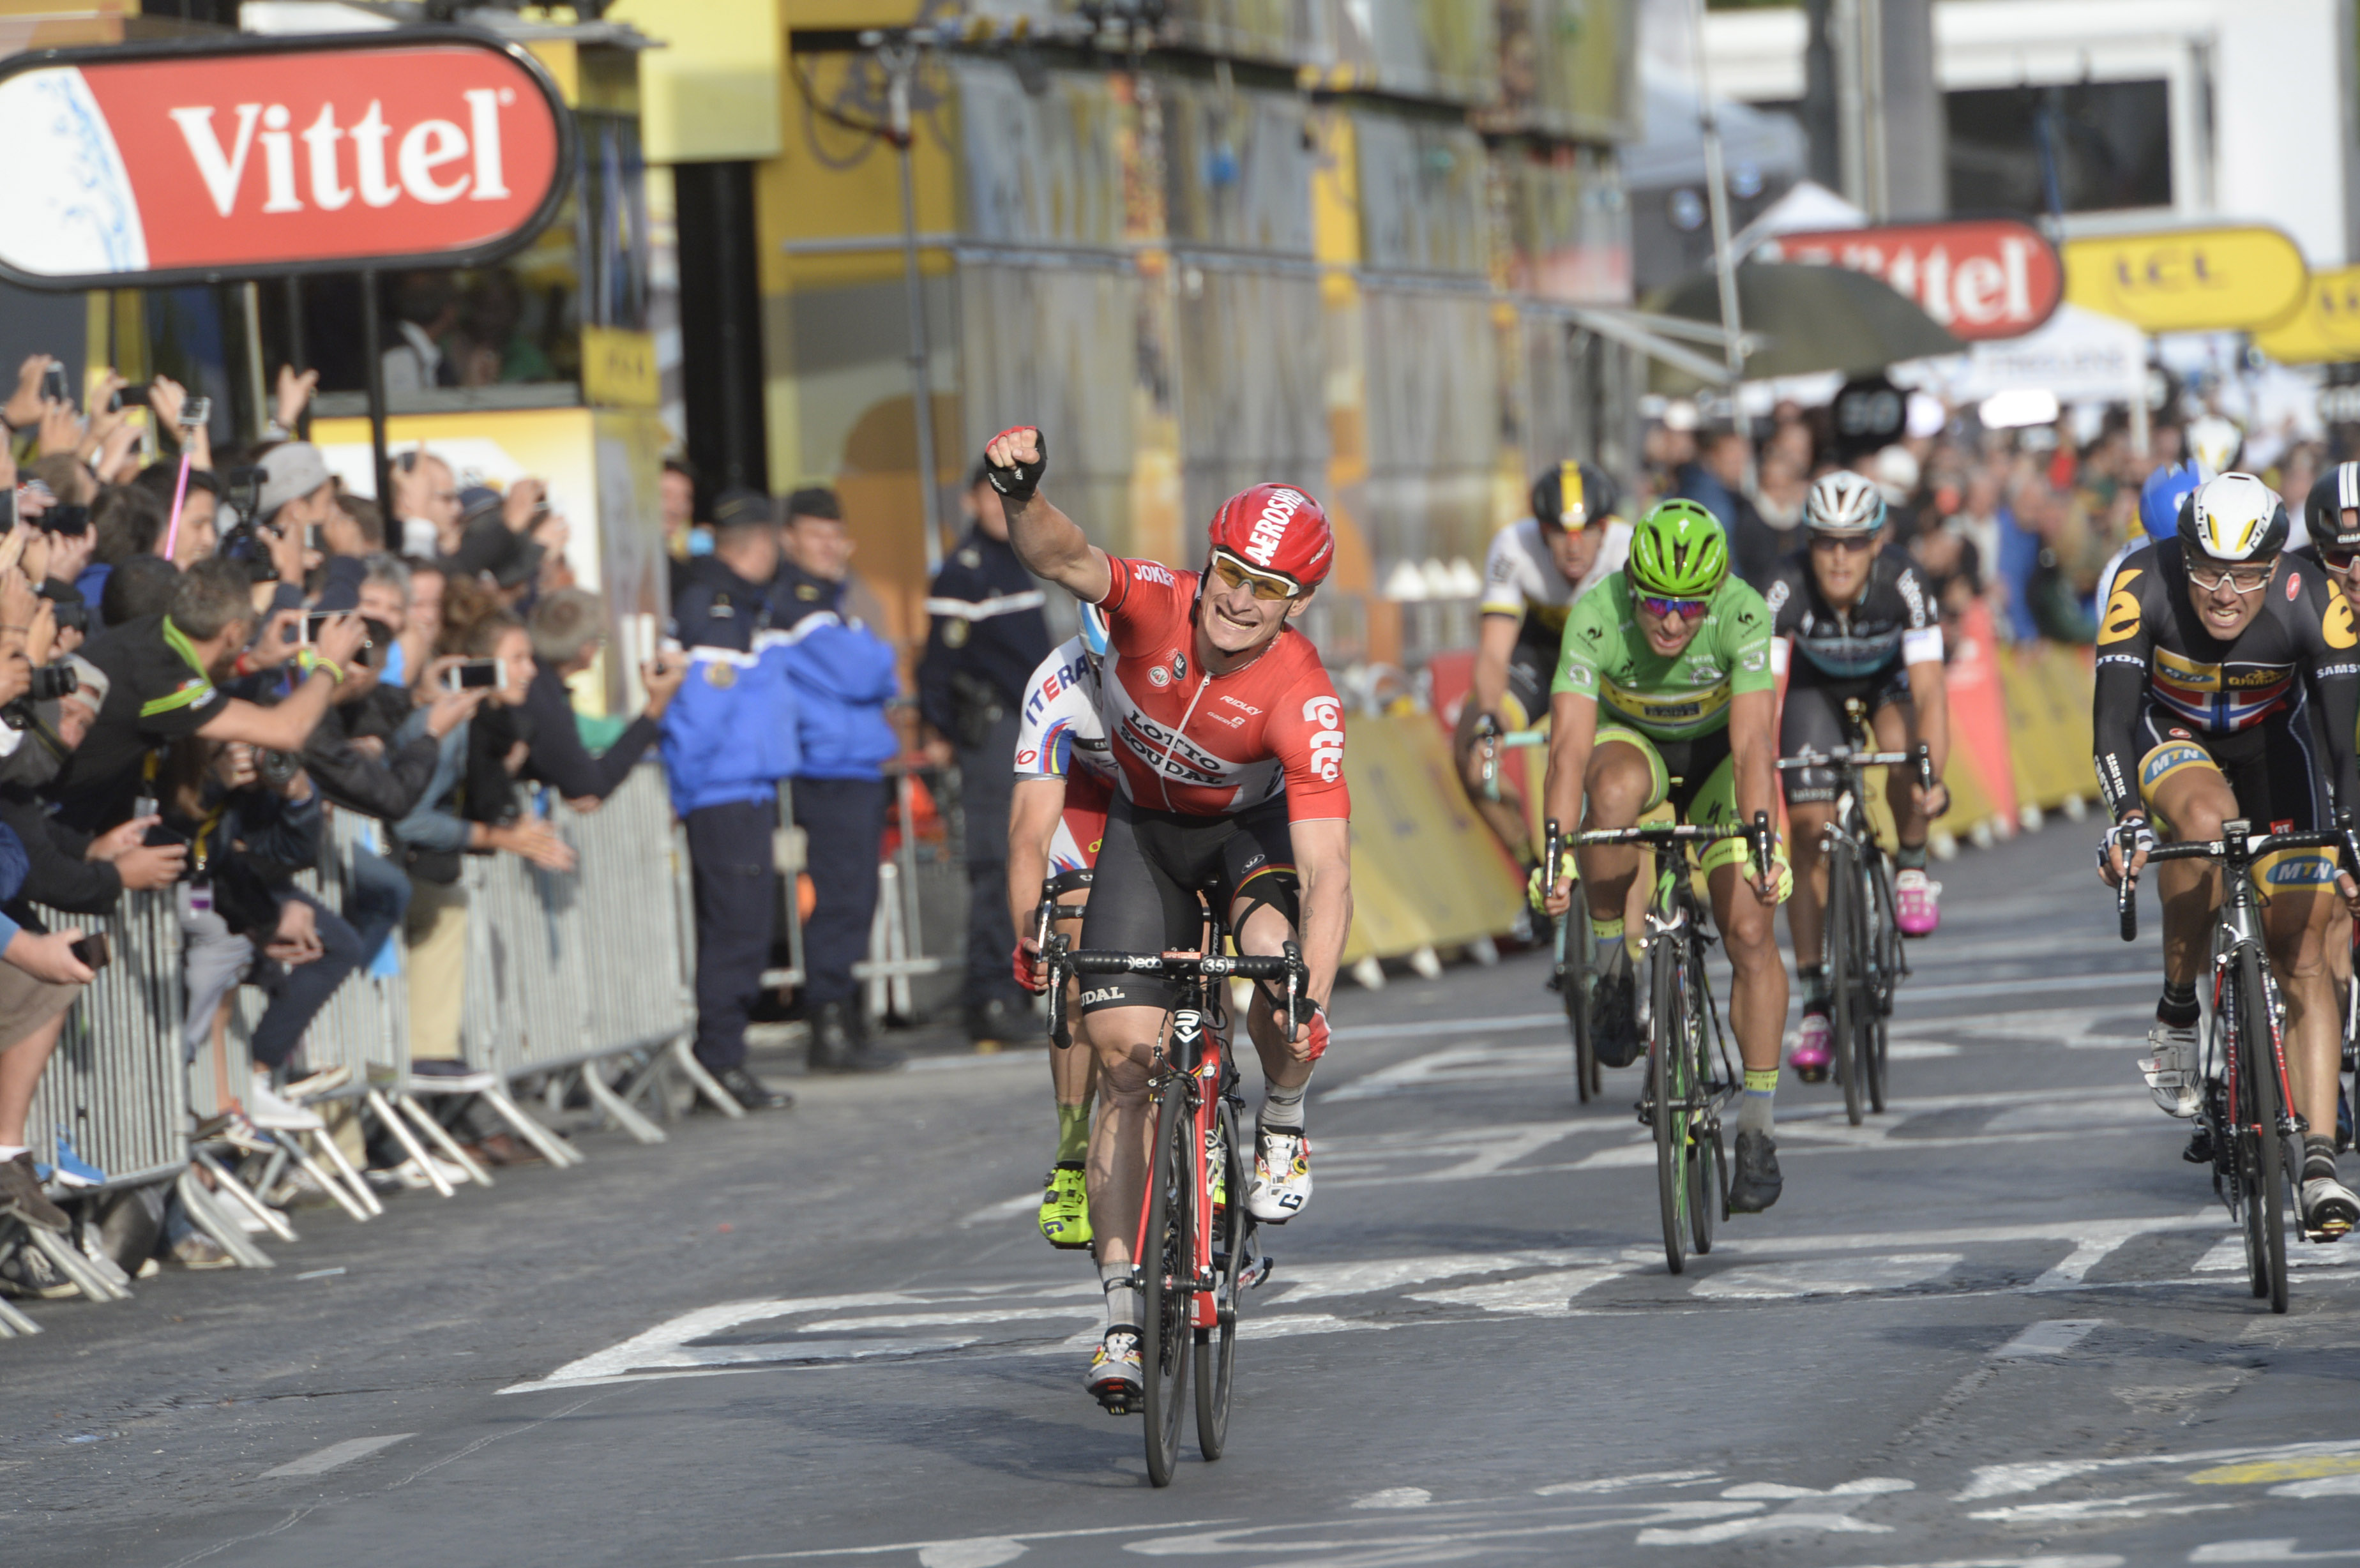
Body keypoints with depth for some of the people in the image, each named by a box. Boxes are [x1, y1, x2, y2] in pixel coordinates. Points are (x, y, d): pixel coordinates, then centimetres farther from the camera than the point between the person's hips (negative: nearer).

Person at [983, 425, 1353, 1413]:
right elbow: (1060, 559, -46)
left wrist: (1315, 1000, -51)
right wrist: (1021, 495, -68)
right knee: (1125, 1057, -6)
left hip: (1256, 828, -2)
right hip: (1146, 830, 2)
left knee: (1276, 955, -35)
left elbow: (1326, 870, -39)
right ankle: (1123, 1312, 1)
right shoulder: (1155, 606, -27)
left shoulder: (1303, 699, -33)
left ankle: (1284, 1126, -3)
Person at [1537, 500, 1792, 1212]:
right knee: (1615, 792, -38)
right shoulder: (1595, 617, -32)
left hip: (1716, 749, 0)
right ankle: (1611, 966, -15)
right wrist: (1556, 852, -51)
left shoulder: (1742, 615, -33)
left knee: (1752, 932, -15)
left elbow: (1751, 742, -39)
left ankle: (1757, 1125, -4)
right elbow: (1570, 744, -38)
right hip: (1633, 742, 0)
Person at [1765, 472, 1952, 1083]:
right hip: (1817, 686, 1)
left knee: (1902, 747, -34)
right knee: (1810, 832, -9)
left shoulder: (1901, 582, -36)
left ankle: (1912, 867, -4)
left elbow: (1928, 690, -40)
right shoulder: (1788, 587, -35)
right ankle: (1815, 1002, -1)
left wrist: (1933, 775, -53)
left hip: (1889, 677, -1)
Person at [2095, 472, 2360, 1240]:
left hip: (2272, 742, 0)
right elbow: (2112, 713, -35)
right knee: (2206, 820, -37)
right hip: (2172, 735, 0)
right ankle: (2176, 1014, -16)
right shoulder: (2144, 585, -31)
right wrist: (2128, 815, -51)